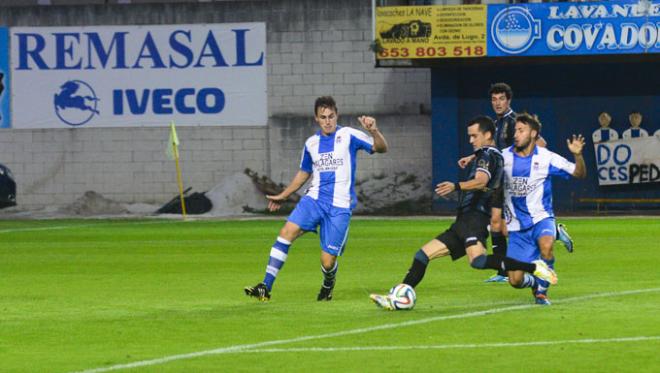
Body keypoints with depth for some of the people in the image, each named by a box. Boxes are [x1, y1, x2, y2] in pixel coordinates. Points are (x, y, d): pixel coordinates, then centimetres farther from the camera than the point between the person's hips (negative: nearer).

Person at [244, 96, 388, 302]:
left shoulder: (348, 136, -3)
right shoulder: (311, 144, 10)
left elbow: (381, 148, -11)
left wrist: (374, 131, -30)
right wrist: (282, 196, 30)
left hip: (339, 206, -4)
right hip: (314, 198, 4)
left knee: (327, 262, -6)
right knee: (287, 232, -21)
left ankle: (328, 285, 32)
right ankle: (265, 287, -21)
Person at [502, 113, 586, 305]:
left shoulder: (546, 158, -6)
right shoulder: (504, 157, 0)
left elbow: (579, 174, -4)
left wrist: (578, 154, -22)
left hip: (541, 219, -2)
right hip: (517, 226, 2)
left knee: (545, 246, -38)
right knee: (515, 280, -7)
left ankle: (542, 290, -13)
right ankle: (534, 282, 31)